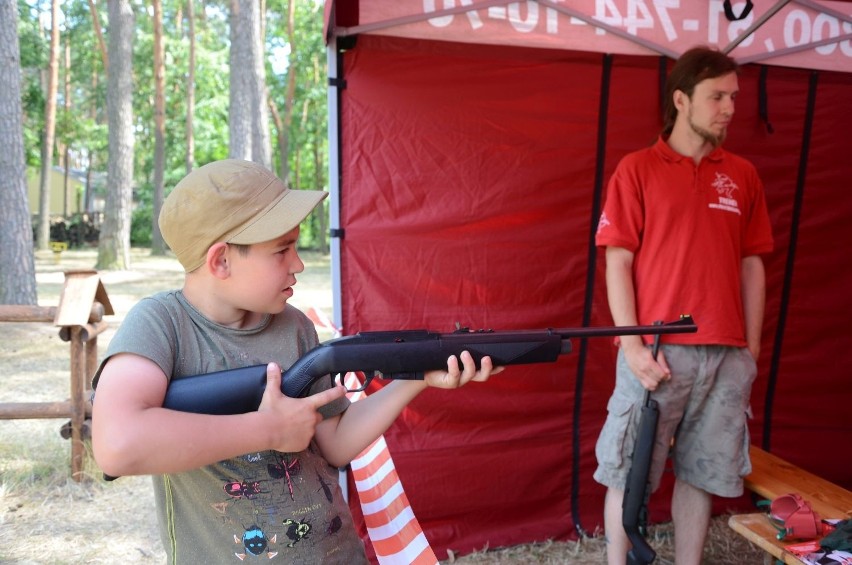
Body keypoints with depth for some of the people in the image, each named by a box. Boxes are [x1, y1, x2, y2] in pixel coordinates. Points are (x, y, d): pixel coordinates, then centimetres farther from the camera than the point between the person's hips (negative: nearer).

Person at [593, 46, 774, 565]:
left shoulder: (743, 175, 12)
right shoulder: (638, 169, 0)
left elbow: (752, 265, 13)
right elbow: (618, 262, -4)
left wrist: (751, 347, 8)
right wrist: (632, 344, -12)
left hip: (727, 356, 4)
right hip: (657, 351, -3)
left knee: (702, 473, 12)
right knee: (627, 474, 5)